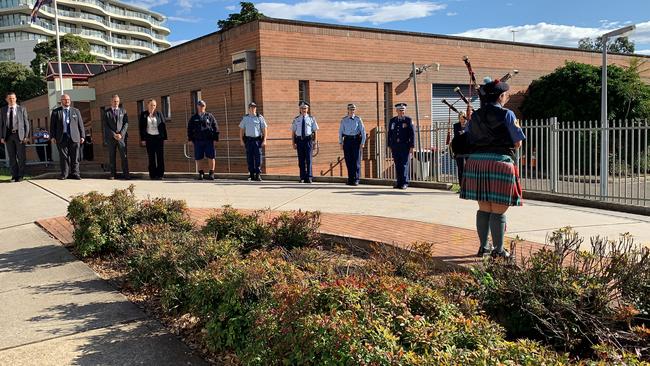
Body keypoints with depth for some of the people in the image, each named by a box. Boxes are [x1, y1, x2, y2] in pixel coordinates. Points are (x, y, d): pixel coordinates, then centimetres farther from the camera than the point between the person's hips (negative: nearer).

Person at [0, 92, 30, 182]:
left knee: (21, 156, -1)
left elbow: (26, 123, 3)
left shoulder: (22, 109, 4)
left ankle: (20, 175, 7)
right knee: (12, 157, 5)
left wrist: (26, 136, -5)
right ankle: (14, 175, 12)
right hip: (8, 135, 2)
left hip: (19, 135, -2)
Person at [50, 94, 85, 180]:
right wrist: (53, 136, -1)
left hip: (74, 137, 1)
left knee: (75, 157, 0)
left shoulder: (76, 111, 13)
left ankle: (75, 173, 5)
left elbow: (80, 124, 11)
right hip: (61, 137, -1)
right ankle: (64, 174, 6)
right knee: (63, 157, 0)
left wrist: (82, 136, 5)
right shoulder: (56, 111, 10)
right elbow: (52, 125, 8)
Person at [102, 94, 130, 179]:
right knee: (112, 157, 2)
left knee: (124, 156, -6)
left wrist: (121, 134, -9)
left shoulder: (123, 111, 12)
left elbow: (126, 123, 4)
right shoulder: (106, 112, 8)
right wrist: (113, 134, -10)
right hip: (110, 138, 0)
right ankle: (113, 174, 6)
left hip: (122, 137, 0)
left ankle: (125, 174, -5)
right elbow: (105, 125, 1)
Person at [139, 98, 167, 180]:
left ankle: (160, 174, 2)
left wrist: (164, 137, 0)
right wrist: (142, 139, -2)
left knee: (160, 157, -2)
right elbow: (141, 127, 5)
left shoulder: (159, 113, 6)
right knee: (151, 157, 2)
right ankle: (153, 175, 5)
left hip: (159, 137, 0)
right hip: (149, 138, 0)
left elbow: (163, 125, 6)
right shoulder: (143, 115, 5)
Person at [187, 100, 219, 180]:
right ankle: (201, 173, 11)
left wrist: (215, 138, -1)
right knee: (198, 158, 2)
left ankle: (211, 173, 2)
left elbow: (215, 127, 5)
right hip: (198, 141, 2)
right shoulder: (193, 118, 12)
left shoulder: (209, 116, 8)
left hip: (209, 140, -2)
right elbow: (189, 129, 13)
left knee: (210, 157, -4)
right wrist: (190, 139, 4)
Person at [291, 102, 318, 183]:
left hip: (308, 140, -2)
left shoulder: (311, 118, 5)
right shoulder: (296, 119, 8)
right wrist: (294, 143, 3)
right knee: (301, 160, 6)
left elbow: (315, 131, 5)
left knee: (308, 159, -5)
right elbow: (293, 132, 10)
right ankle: (302, 178, 14)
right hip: (299, 140, 2)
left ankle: (309, 177, 0)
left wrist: (314, 142, -1)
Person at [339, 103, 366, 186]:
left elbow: (363, 131, 0)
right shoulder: (344, 120, 6)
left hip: (356, 140, -2)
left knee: (356, 160, -2)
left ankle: (356, 180, 4)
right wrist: (340, 142, 4)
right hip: (347, 140, 2)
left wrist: (362, 143, -6)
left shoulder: (358, 119, 0)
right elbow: (340, 132, 10)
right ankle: (350, 179, 16)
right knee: (348, 160, 6)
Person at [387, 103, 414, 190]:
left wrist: (412, 146, -9)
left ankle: (404, 183, 0)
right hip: (395, 146, 3)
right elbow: (389, 133, 14)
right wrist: (390, 146, 9)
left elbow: (412, 133, -2)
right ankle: (399, 182, 10)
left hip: (405, 146, -3)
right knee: (397, 165, 5)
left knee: (404, 164, -4)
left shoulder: (408, 120, 2)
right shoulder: (392, 120, 12)